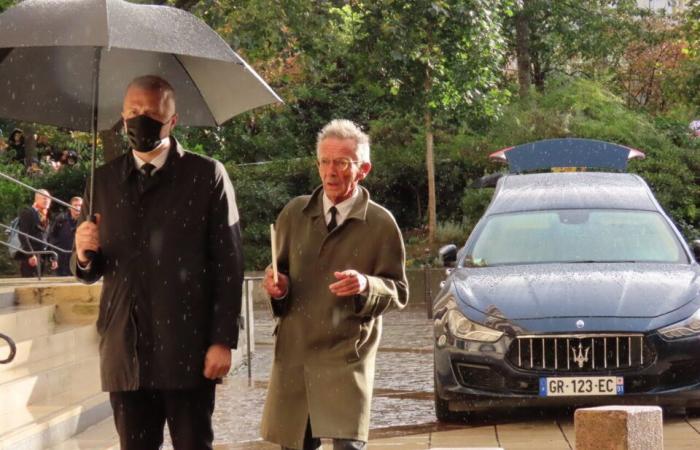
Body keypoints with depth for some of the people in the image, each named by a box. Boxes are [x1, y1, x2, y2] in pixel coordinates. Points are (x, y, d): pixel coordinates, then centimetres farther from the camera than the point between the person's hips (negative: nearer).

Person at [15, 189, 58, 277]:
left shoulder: (45, 217, 20)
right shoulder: (27, 212, -4)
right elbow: (23, 235, -13)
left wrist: (52, 258, 11)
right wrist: (30, 255, -21)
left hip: (42, 257, 8)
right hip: (30, 257, -8)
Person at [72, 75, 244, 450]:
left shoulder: (207, 176, 1)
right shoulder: (103, 180, 12)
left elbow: (228, 265, -2)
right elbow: (90, 271, 14)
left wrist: (223, 340, -9)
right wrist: (83, 254, -9)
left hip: (187, 350, -3)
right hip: (125, 351, 3)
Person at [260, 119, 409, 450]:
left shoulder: (380, 224, -2)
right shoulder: (295, 213, 8)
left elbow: (398, 292, 0)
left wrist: (366, 286, -21)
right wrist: (276, 283, -5)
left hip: (346, 359, -4)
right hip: (293, 353, 4)